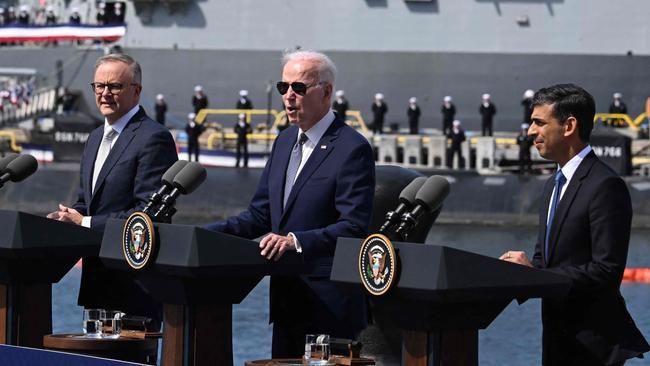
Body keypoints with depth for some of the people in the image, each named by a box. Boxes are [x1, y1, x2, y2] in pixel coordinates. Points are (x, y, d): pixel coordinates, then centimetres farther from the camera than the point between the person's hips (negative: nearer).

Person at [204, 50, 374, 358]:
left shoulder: (352, 149, -11)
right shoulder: (285, 142, 15)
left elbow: (354, 228, -18)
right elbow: (260, 214, 16)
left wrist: (296, 241, -30)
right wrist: (208, 233, 1)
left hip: (329, 305, -8)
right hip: (286, 298, 8)